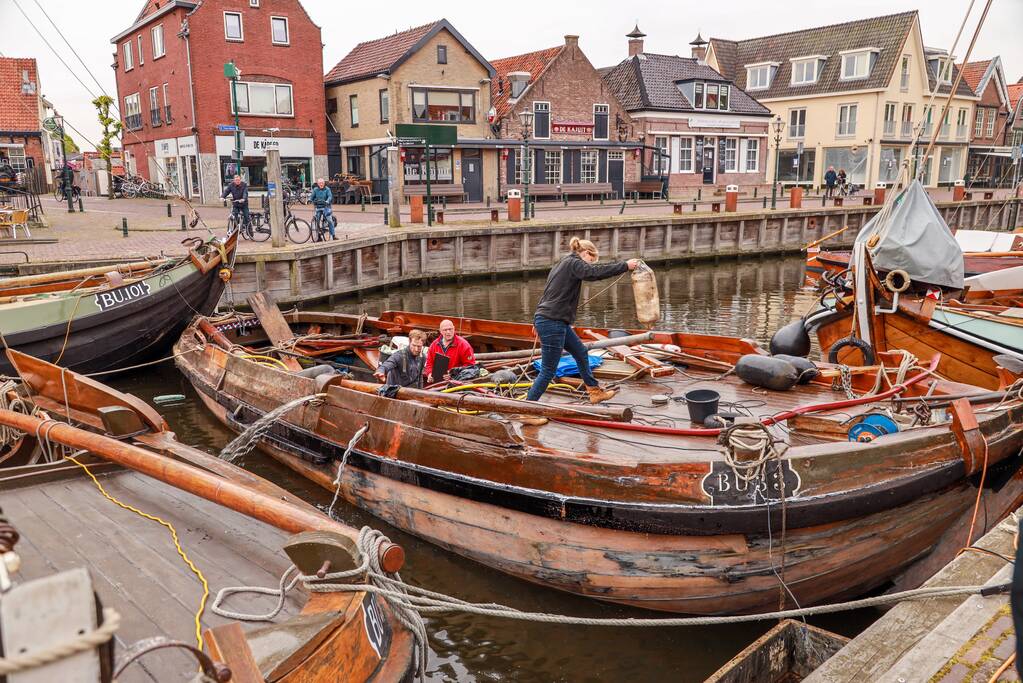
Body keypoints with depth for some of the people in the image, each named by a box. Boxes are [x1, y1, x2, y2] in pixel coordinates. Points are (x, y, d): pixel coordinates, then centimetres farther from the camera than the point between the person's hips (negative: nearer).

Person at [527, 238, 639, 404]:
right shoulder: (573, 263, -8)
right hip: (552, 323, -11)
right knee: (548, 371, -5)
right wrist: (625, 266, -23)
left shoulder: (562, 264, 21)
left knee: (581, 353, 22)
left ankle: (595, 392, 35)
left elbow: (547, 293, 24)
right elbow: (595, 273, -27)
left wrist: (539, 322, 27)